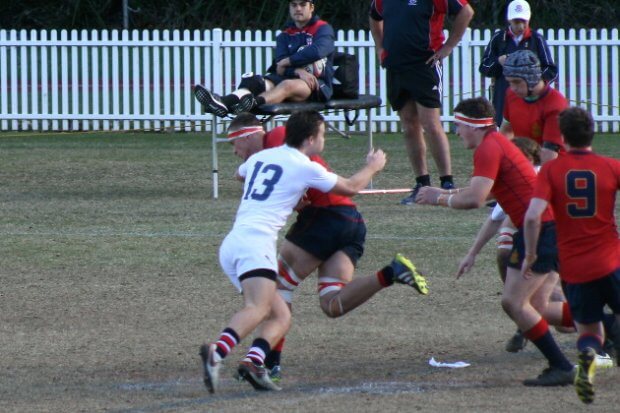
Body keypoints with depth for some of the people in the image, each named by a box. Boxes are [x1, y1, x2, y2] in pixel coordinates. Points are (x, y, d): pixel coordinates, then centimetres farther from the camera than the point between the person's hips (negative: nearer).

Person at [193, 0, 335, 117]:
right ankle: (224, 102, -59)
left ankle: (254, 102, -72)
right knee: (263, 83, -28)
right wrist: (298, 71, -19)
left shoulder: (323, 29, 7)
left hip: (319, 86, -5)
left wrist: (286, 62, -7)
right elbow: (280, 67, 3)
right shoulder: (285, 36, 20)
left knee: (288, 85, -39)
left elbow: (317, 51, -16)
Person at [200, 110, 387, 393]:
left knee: (281, 316, 10)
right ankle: (217, 352, -52)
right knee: (258, 309, -27)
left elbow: (240, 174, 46)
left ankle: (253, 361, -15)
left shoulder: (260, 157, 21)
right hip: (256, 242, -8)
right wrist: (373, 167, 37)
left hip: (230, 243, 8)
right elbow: (350, 187, 16)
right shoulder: (305, 168, 2)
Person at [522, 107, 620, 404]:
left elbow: (533, 216, -14)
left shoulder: (551, 170, -3)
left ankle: (588, 356, -19)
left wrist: (530, 255, -2)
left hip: (573, 267, 1)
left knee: (589, 330, 15)